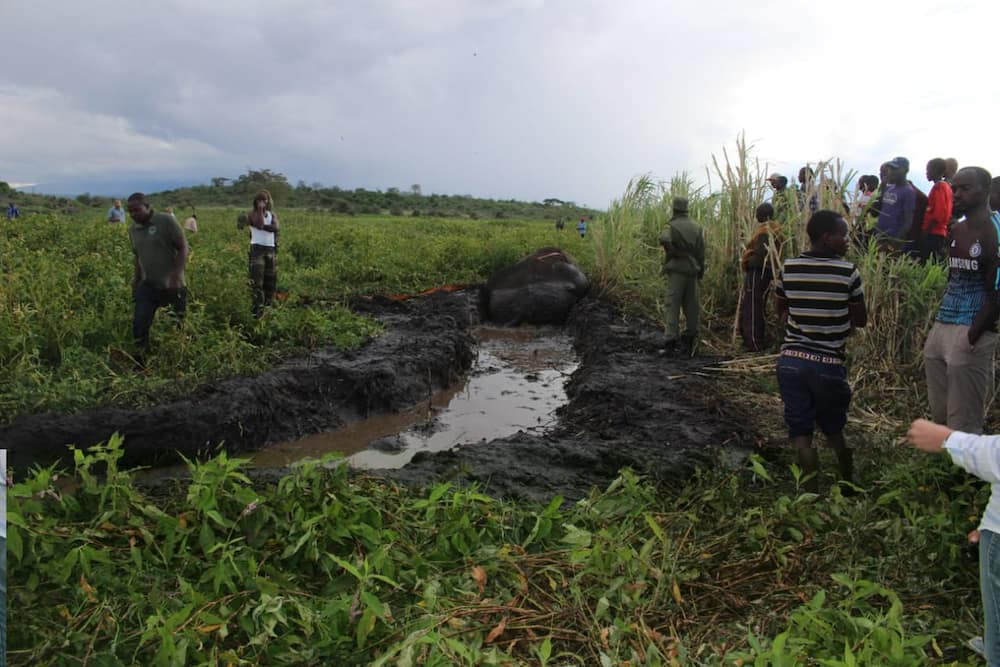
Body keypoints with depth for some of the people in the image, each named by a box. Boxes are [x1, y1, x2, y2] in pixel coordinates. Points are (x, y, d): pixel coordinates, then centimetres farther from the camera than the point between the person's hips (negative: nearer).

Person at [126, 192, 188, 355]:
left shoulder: (166, 221, -11)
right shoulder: (133, 230, 7)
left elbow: (183, 248, -11)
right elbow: (138, 258, 18)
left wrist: (175, 276, -20)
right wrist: (135, 283, 16)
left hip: (171, 286, -5)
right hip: (148, 286, 5)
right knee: (139, 324, -5)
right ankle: (142, 359, 7)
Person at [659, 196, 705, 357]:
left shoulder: (672, 225, -4)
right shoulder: (697, 227, 11)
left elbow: (664, 239, -26)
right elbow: (701, 251, 10)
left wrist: (674, 253, -10)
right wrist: (700, 270, 15)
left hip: (676, 269, -5)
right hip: (692, 270, 5)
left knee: (673, 306, -4)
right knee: (691, 306, 11)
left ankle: (671, 342, -9)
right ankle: (689, 340, 17)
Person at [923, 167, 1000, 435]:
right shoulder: (955, 231, 14)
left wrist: (972, 337, -18)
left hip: (971, 332, -7)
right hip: (941, 326, 7)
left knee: (963, 426, -2)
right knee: (939, 416, 15)